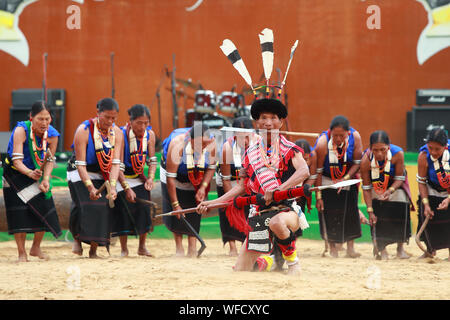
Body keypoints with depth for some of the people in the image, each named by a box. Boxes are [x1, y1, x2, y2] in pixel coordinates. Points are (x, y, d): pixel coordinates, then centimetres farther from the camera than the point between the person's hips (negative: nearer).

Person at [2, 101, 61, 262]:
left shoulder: (52, 135, -15)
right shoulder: (21, 131, -28)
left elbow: (49, 161, -8)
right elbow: (16, 160, -32)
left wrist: (45, 179, -25)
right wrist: (30, 173, -49)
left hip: (37, 174, 4)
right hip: (15, 174, -4)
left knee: (44, 209, -3)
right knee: (19, 213, -10)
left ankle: (36, 248, 19)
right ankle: (22, 253, 1)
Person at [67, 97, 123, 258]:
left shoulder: (117, 133, -7)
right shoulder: (83, 130, -21)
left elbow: (116, 162, -14)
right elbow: (80, 164, -23)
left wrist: (112, 186, -30)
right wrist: (90, 187, -35)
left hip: (102, 176, 4)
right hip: (80, 175, -4)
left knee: (103, 208, -10)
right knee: (85, 206, -22)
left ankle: (93, 249, 0)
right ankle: (77, 237, 4)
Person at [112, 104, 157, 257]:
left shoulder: (149, 134, -9)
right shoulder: (122, 135, -25)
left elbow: (152, 160, 1)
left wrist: (150, 178, -17)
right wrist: (127, 188, -32)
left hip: (139, 178, 4)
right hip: (122, 178, -4)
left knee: (144, 209, -8)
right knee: (123, 210, -11)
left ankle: (142, 247, 8)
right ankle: (124, 249, 2)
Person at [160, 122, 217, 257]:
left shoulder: (211, 144, -27)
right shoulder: (177, 145, -37)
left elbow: (211, 167, -6)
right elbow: (170, 177, -31)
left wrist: (203, 187, -19)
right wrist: (175, 204, -29)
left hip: (195, 180, 2)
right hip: (175, 176, -2)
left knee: (194, 214, -5)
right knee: (174, 212, -9)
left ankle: (192, 248, -3)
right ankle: (179, 247, -1)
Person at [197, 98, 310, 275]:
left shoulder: (289, 150, -3)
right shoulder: (251, 152, 11)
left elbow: (304, 171, -22)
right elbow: (241, 187, 17)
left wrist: (279, 189, -36)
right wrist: (212, 203, 12)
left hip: (287, 209, -5)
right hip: (259, 213, 5)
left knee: (277, 223, -43)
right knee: (240, 271, 0)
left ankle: (292, 260, -13)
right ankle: (267, 262, 35)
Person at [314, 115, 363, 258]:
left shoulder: (355, 137, -22)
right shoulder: (322, 142, -28)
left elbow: (357, 163, -11)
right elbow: (318, 171, -20)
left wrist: (344, 179, -24)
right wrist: (318, 196, -19)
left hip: (348, 178, 2)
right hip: (327, 181, -2)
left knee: (351, 212, -5)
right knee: (329, 213, -8)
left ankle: (350, 248, 1)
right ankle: (332, 248, 3)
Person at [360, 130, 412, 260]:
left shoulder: (398, 154, -34)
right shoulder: (366, 160, -32)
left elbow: (399, 179, -20)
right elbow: (366, 187, -22)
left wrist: (390, 191, -39)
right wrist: (370, 211, -26)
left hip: (395, 185, 0)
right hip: (377, 186, 0)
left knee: (401, 213, -8)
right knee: (377, 216, -12)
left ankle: (400, 248, 9)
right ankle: (381, 249, 0)